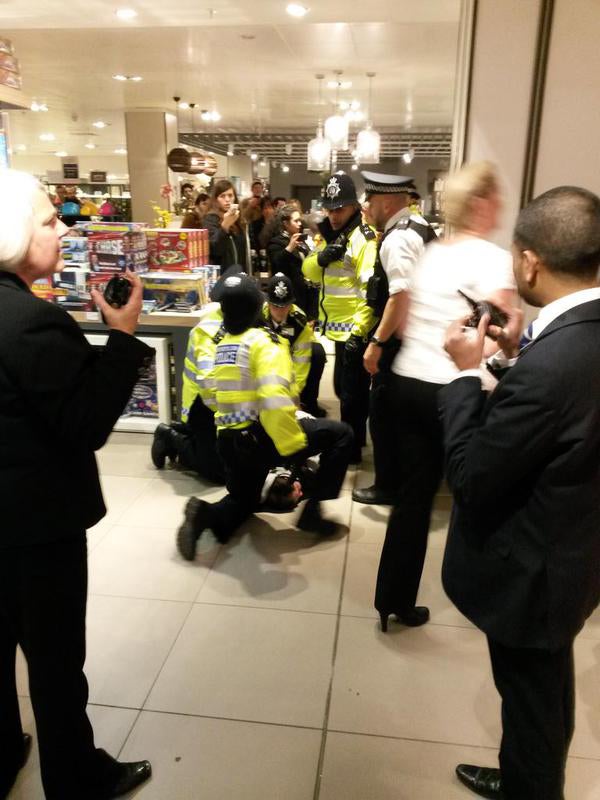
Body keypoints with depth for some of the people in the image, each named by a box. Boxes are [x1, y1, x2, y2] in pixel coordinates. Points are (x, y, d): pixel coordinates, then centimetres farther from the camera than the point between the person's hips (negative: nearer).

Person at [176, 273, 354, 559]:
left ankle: (206, 514, -1)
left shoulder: (221, 345, 10)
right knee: (341, 434, 7)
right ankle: (312, 510, 5)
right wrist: (294, 447, -18)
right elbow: (275, 400, -26)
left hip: (228, 442, 7)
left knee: (244, 500, 31)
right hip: (261, 437, -7)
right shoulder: (264, 341, -13)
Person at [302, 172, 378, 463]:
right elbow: (309, 272, 10)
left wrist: (359, 329, -24)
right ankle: (355, 437, 38)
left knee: (352, 393, 2)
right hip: (338, 326, 9)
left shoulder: (364, 237, -15)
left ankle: (351, 450, 16)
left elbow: (370, 288, -21)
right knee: (342, 387, 21)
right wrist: (321, 257, -12)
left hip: (355, 329, -9)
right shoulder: (330, 233, 13)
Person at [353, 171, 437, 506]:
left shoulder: (397, 238, -21)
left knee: (383, 413, 2)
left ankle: (388, 486, 15)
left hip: (400, 340, -10)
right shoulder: (421, 227, 10)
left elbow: (401, 296, -30)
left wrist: (377, 342, -27)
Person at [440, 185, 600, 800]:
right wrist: (516, 359, 0)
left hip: (529, 570, -9)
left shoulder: (549, 362, -35)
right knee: (548, 694, 30)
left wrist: (467, 372, -18)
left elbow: (469, 476, -26)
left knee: (530, 702, 18)